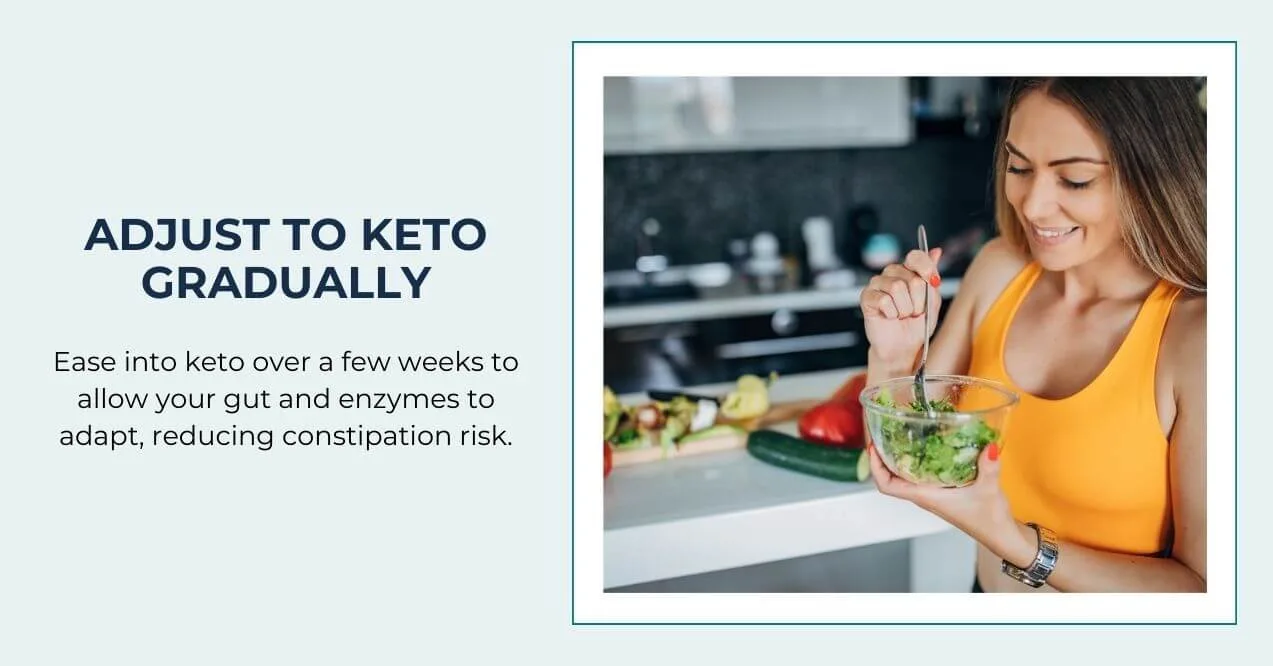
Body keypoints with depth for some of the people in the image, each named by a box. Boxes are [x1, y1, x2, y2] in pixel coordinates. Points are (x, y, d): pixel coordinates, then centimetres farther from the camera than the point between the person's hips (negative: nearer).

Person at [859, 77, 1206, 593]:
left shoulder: (1194, 332, -26)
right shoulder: (998, 268, -10)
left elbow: (1202, 585, -24)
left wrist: (1015, 542, -33)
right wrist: (892, 357, -20)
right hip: (987, 589, 5)